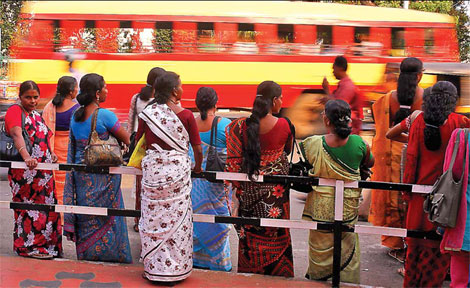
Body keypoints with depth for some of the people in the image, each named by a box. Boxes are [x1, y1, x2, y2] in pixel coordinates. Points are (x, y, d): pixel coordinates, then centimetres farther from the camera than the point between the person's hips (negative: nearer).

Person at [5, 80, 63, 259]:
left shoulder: (36, 115, 19)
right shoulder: (15, 111, -7)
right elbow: (17, 136, -24)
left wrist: (50, 153, 8)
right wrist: (27, 157, -40)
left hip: (43, 171, 8)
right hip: (24, 171, -8)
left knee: (47, 208, 8)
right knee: (28, 208, -6)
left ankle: (45, 244, 17)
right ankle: (29, 246, 3)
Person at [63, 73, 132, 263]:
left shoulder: (75, 116, 4)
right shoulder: (105, 115, -16)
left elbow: (73, 146, 13)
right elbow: (126, 139, -8)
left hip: (81, 175, 6)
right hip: (102, 175, -6)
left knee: (85, 216, 16)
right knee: (107, 213, 7)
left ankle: (85, 253, 27)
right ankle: (107, 254, 14)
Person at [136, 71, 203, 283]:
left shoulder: (147, 113, -1)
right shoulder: (185, 115, -6)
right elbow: (197, 148, -3)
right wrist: (197, 167, 15)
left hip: (152, 170, 2)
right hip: (178, 170, -2)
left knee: (153, 219, 10)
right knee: (177, 219, 7)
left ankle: (153, 268, 19)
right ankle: (176, 269, 15)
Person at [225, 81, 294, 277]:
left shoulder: (242, 126, -10)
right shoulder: (284, 125, -14)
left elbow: (234, 161, -6)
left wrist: (237, 189, 4)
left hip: (250, 187, 2)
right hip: (277, 189, -2)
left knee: (250, 235, 15)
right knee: (277, 235, 13)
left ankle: (250, 272, 29)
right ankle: (278, 275, 24)